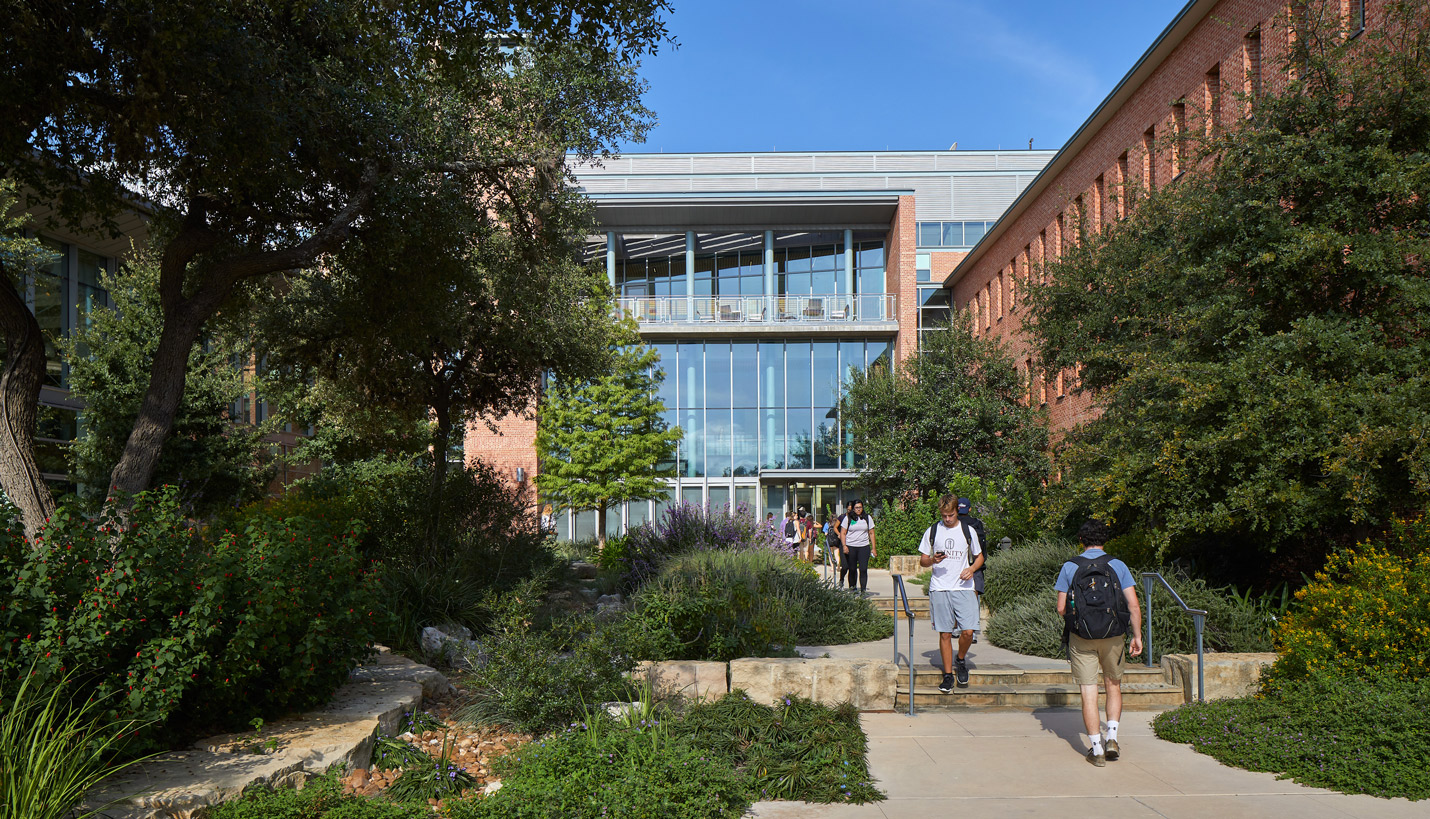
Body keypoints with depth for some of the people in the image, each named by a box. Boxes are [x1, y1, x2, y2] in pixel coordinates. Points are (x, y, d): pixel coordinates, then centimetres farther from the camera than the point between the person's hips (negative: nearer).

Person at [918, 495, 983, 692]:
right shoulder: (932, 532, 6)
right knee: (945, 633, 1)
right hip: (939, 588, 0)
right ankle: (948, 675, 11)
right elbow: (922, 560, 11)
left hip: (964, 587, 0)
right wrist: (933, 560, -12)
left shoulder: (968, 531, 7)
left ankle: (961, 660, 18)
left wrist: (972, 568, -4)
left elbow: (979, 556, 17)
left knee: (968, 631, -10)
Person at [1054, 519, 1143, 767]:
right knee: (1113, 685, 19)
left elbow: (1061, 608, -2)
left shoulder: (1069, 567, -1)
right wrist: (1137, 636, 3)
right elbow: (1134, 606, -6)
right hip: (1113, 635, 1)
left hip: (1081, 637, -1)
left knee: (1088, 691, 3)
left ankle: (1097, 749, 3)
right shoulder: (1118, 566, 0)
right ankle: (1112, 737, 8)